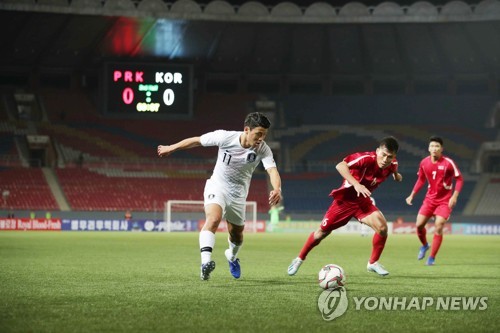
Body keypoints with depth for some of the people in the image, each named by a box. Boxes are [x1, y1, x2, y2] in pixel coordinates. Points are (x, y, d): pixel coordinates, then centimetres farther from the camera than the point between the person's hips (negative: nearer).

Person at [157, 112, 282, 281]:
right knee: (213, 218, -32)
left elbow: (272, 170, -35)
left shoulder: (263, 149, -20)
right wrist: (171, 148, 2)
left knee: (236, 235, 18)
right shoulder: (225, 137, -23)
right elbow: (197, 140, -9)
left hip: (238, 195, 3)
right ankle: (206, 262, -46)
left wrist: (277, 189, -57)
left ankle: (232, 257, 53)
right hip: (217, 187, -3)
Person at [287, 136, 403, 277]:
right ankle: (299, 259, 27)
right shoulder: (366, 158, -32)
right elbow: (340, 166, -44)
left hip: (362, 201, 4)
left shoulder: (392, 164, -12)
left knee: (382, 227, -19)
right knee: (322, 231, 5)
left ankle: (373, 263, 1)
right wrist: (356, 184, -52)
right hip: (345, 198, -4)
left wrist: (396, 175, -2)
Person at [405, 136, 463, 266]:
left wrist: (454, 196, -17)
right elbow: (421, 179, 13)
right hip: (430, 198, 4)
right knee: (419, 225, -3)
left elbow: (459, 179, -7)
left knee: (438, 227, -15)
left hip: (445, 200, -4)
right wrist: (412, 195, 10)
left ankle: (432, 258, -4)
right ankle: (424, 245, 29)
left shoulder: (448, 163, -15)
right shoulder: (424, 163, -3)